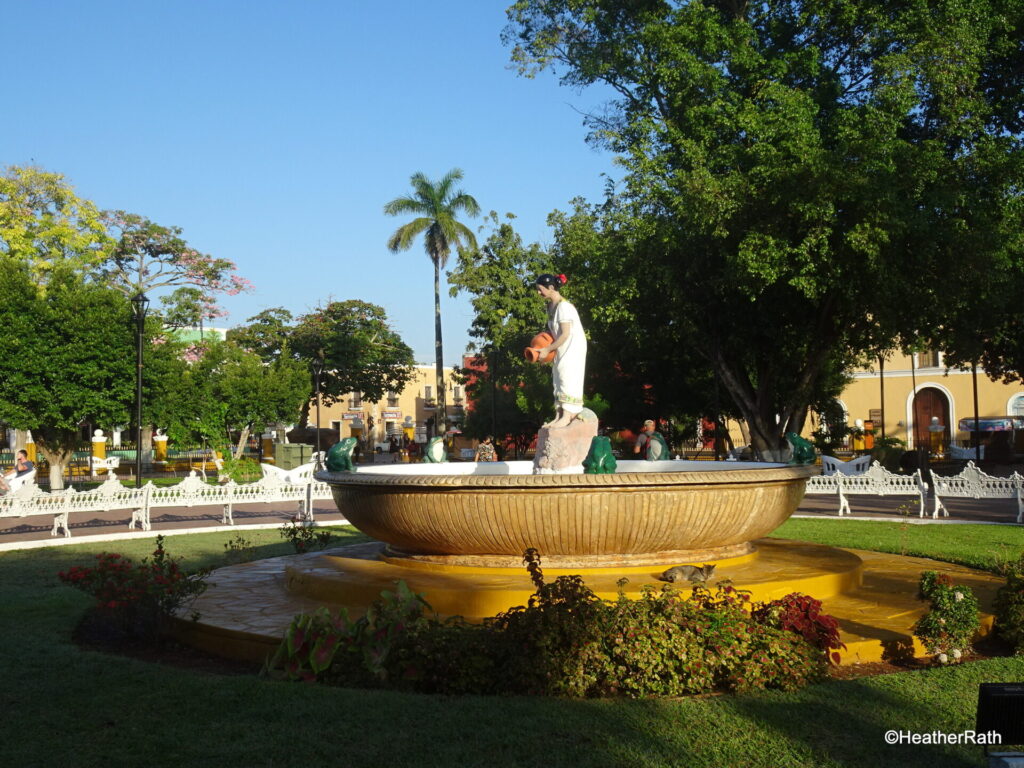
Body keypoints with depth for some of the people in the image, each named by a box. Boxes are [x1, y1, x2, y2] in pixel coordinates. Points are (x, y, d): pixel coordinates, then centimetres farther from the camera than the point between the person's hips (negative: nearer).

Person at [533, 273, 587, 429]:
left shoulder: (564, 306, -21)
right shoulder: (551, 306, 6)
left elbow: (565, 334, -22)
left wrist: (548, 349, -18)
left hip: (573, 347, -9)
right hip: (562, 349, 9)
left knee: (568, 378, -9)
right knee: (558, 378, 9)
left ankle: (567, 416, -8)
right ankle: (559, 415, 12)